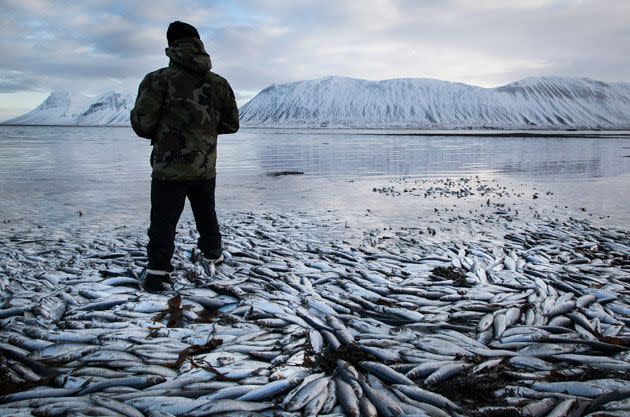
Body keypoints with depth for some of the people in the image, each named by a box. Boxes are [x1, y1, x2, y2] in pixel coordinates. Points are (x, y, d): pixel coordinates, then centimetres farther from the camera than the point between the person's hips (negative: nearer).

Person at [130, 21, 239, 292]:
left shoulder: (159, 79, -12)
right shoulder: (219, 83, 1)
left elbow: (142, 125, -12)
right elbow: (231, 124, 8)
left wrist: (160, 131, 9)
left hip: (170, 170, -4)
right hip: (206, 169, 5)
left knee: (163, 224, 5)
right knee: (206, 216, 24)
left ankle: (157, 276, 6)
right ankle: (213, 255, 42)